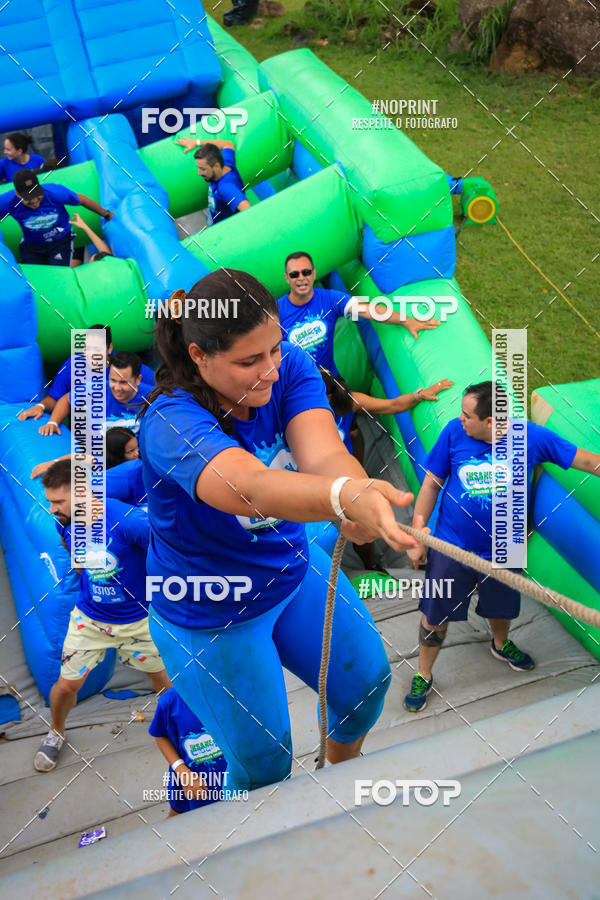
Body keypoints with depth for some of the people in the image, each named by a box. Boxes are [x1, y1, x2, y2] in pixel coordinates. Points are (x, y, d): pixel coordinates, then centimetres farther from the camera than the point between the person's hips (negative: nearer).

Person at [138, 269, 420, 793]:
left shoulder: (290, 367, -18)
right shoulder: (171, 423, -35)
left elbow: (322, 453, -36)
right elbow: (248, 485, -55)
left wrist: (359, 492, -60)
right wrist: (345, 497, -75)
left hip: (295, 572, 6)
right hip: (210, 619, -5)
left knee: (366, 681, 18)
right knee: (263, 765, 9)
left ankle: (341, 768, 53)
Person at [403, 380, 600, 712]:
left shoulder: (530, 436, -16)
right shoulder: (454, 432, -17)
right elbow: (431, 484, -8)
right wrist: (417, 535, -6)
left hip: (502, 550, 2)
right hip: (451, 547, -1)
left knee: (501, 609, 26)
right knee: (434, 618, 7)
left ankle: (501, 644, 60)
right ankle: (423, 676, 32)